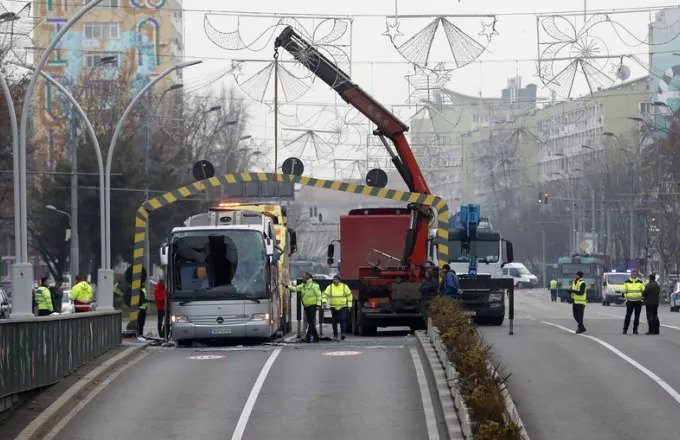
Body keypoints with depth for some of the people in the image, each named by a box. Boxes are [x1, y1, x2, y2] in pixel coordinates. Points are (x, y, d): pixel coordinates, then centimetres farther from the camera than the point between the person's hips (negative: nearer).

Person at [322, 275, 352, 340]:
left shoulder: (344, 287, 0)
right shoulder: (330, 287, 2)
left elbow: (349, 295, 8)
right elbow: (325, 294, -3)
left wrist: (349, 305, 5)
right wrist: (324, 301, -23)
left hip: (343, 307, -2)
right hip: (334, 307, 2)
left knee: (343, 319, -17)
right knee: (335, 321, 7)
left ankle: (342, 333, -21)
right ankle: (335, 335, 18)